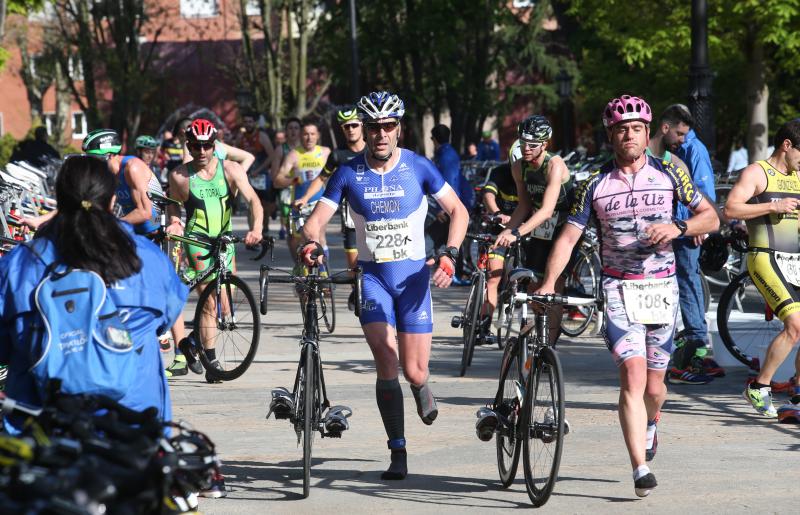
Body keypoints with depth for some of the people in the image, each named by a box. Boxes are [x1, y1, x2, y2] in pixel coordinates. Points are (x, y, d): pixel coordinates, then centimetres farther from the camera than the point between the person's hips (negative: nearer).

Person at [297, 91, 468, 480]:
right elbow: (318, 218, -3)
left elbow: (457, 210, 1)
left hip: (413, 273, 0)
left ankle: (422, 389, 37)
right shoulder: (349, 173, -1)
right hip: (372, 273, 0)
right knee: (386, 363, -15)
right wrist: (311, 242, -26)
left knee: (414, 371, -3)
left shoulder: (418, 168, -3)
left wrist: (450, 254, -14)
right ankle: (398, 453, -7)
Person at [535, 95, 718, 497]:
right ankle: (640, 471, -19)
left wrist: (677, 228, -14)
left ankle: (650, 426, 44)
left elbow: (711, 217, 6)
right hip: (619, 289, -1)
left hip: (662, 287, 1)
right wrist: (549, 283, -15)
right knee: (633, 376, -17)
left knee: (654, 385, 7)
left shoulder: (669, 174, 1)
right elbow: (568, 237, -2)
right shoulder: (595, 184, -1)